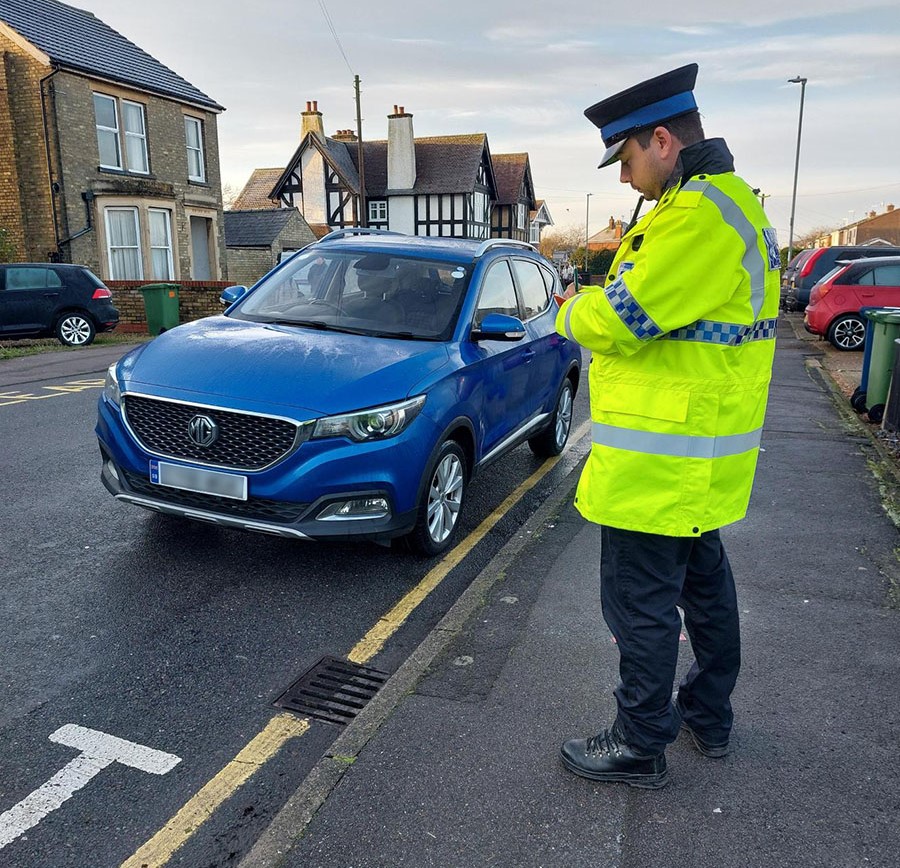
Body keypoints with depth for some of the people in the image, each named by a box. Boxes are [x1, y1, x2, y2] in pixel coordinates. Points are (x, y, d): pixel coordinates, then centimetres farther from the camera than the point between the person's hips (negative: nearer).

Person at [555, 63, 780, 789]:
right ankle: (709, 716, 40)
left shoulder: (698, 214, -21)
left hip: (662, 459, -11)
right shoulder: (727, 201, 14)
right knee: (702, 580, 22)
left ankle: (640, 747, 21)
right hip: (701, 450, 11)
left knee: (641, 603, 2)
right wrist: (594, 306, 6)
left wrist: (572, 314, 0)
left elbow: (622, 320, -22)